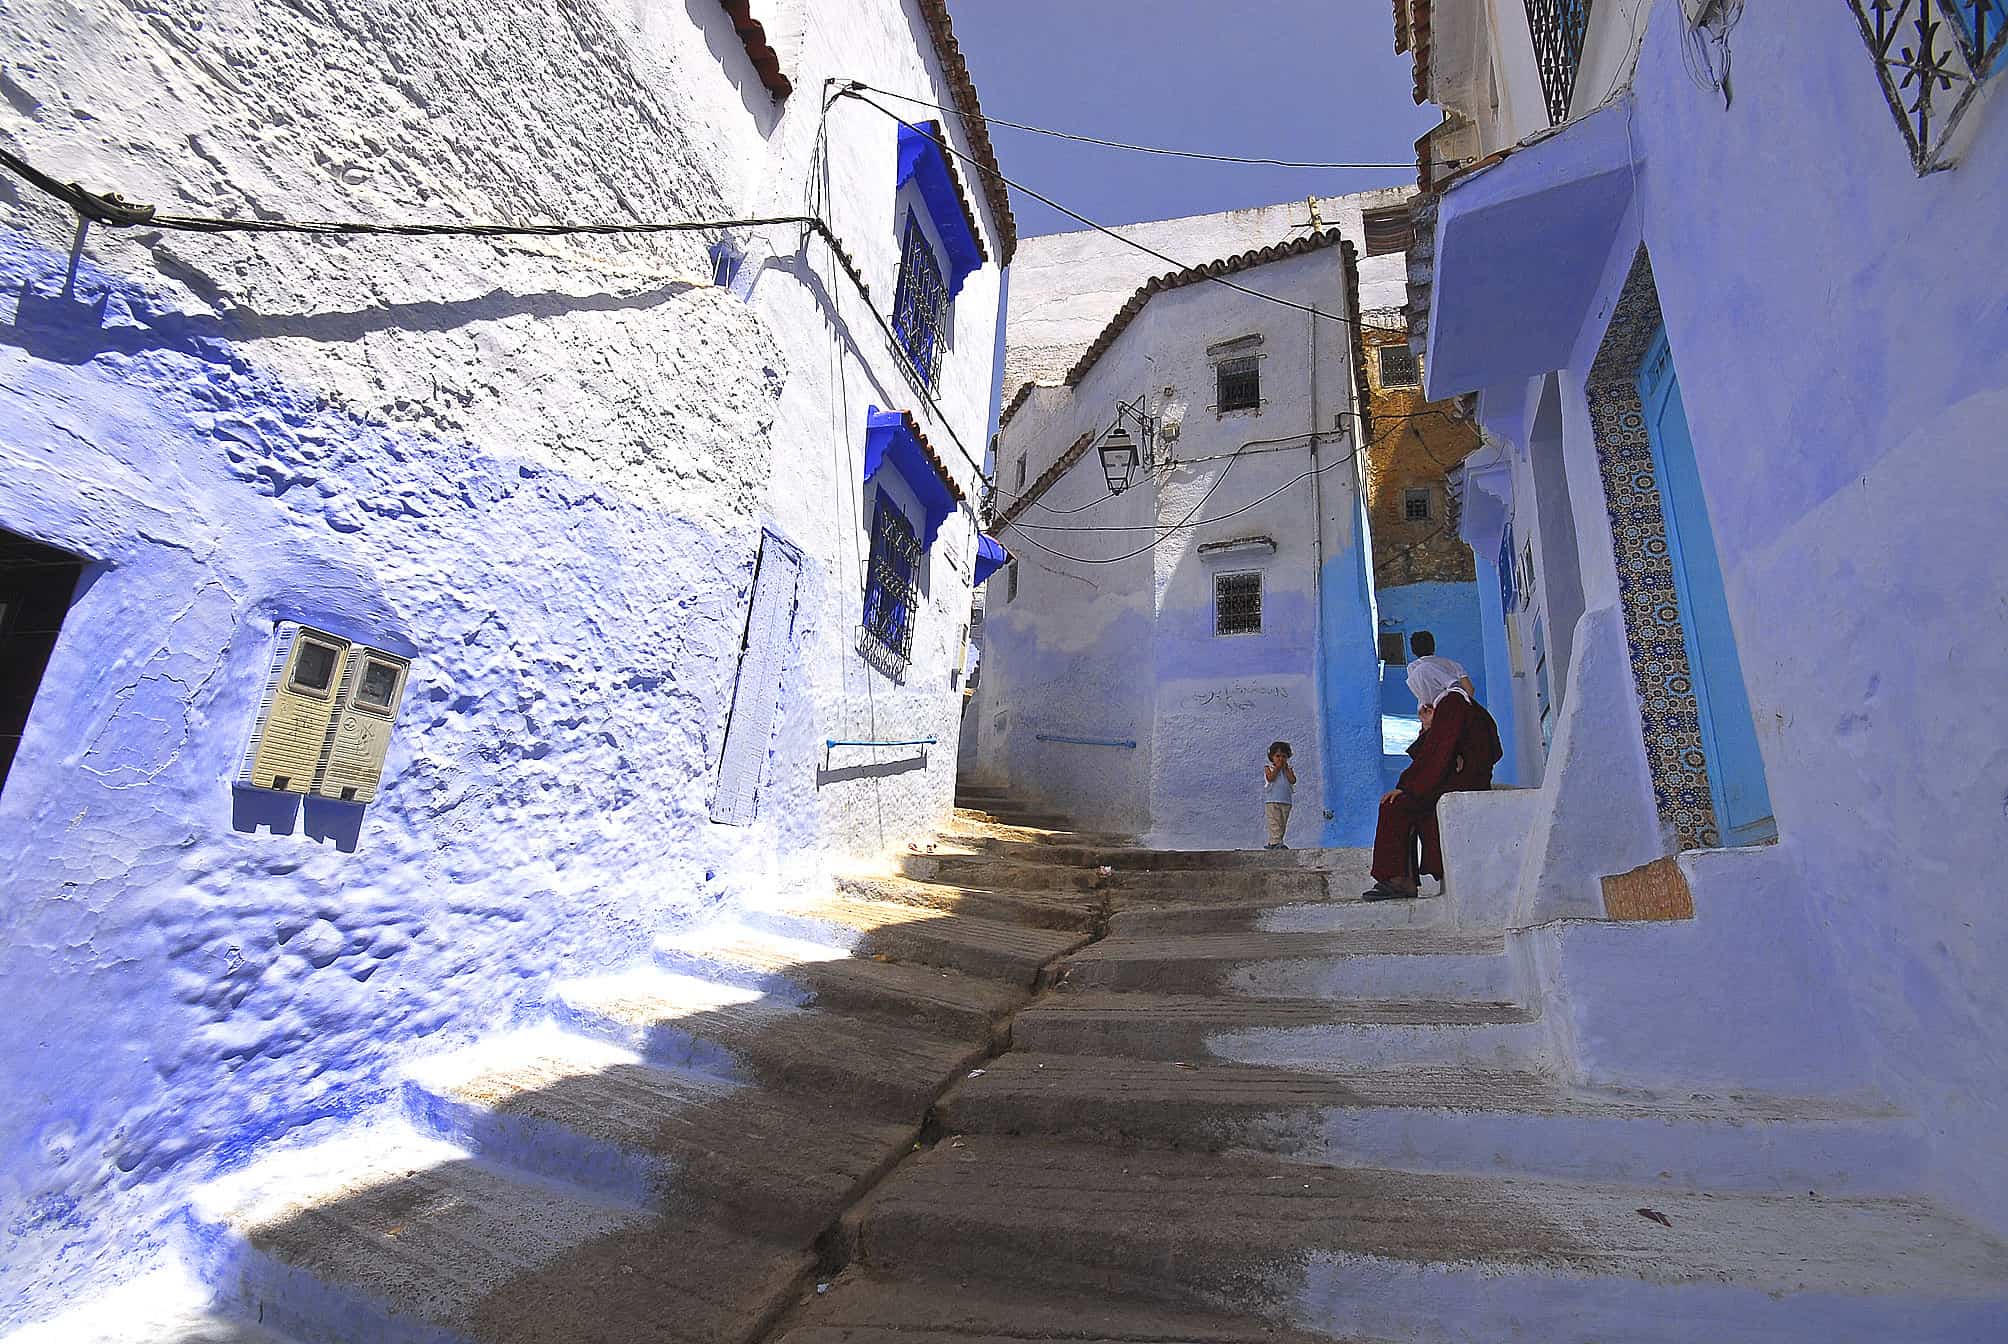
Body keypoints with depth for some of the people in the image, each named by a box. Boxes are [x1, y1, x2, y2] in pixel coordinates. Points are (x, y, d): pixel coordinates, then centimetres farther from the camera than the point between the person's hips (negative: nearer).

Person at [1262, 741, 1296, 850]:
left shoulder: (1288, 769, 13)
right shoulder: (1268, 768, 4)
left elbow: (1293, 780, -5)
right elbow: (1271, 778, -16)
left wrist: (1285, 768, -4)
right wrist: (1278, 767, -8)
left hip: (1286, 801, 5)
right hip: (1272, 801, -4)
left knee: (1283, 823, 6)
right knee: (1274, 822, -12)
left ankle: (1272, 843, 12)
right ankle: (1275, 842, -15)